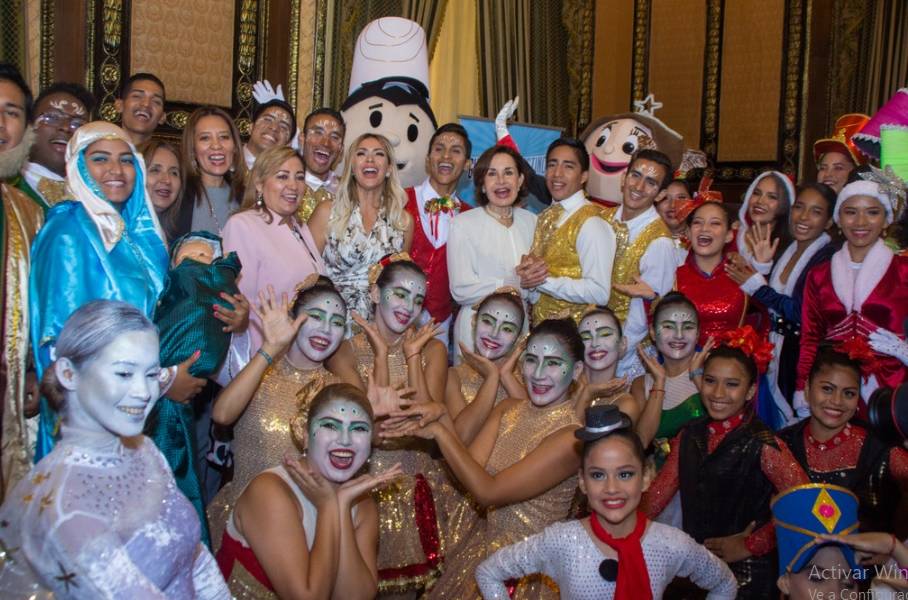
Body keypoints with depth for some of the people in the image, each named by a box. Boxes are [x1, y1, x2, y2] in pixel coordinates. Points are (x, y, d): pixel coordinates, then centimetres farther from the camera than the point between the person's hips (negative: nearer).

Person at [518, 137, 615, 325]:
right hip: (540, 326, 6)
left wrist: (543, 280, -19)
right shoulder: (545, 217, 7)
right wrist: (527, 273, -7)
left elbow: (599, 293, -22)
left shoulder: (591, 223, -15)